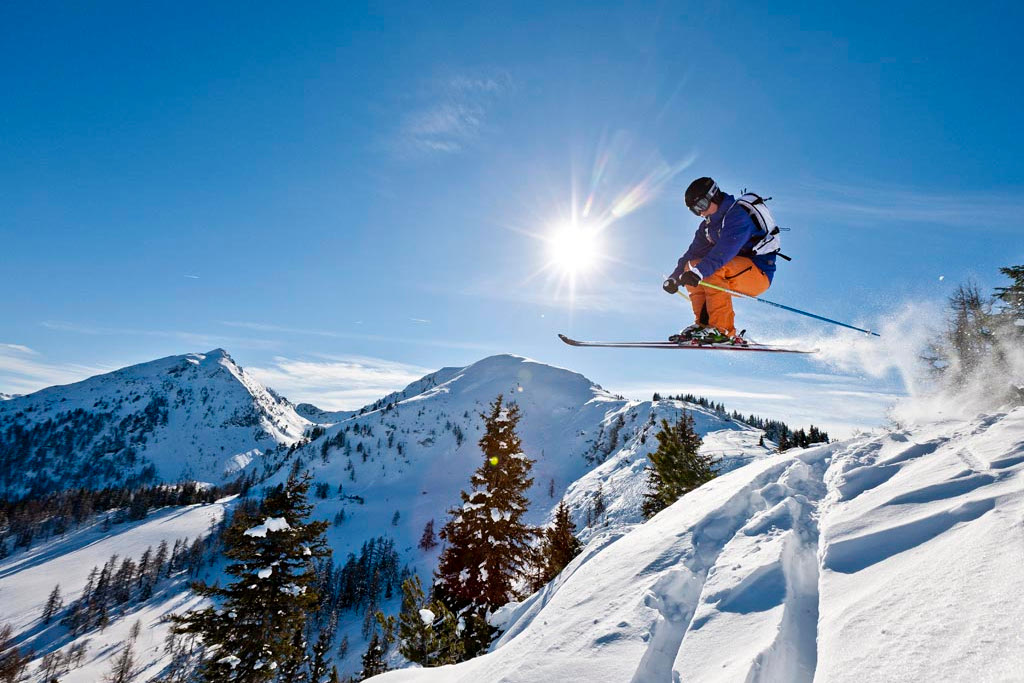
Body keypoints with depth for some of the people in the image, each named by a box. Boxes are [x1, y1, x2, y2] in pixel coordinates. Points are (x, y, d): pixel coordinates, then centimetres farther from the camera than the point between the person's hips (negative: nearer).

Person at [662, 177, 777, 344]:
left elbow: (726, 250, -33)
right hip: (738, 273, 9)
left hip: (760, 273, -9)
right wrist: (674, 277, -7)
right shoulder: (708, 225, 11)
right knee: (691, 266, 2)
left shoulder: (738, 213, -16)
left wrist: (700, 271, -45)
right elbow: (694, 253, 7)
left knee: (713, 268, -31)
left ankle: (723, 330, -31)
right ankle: (703, 323, -2)